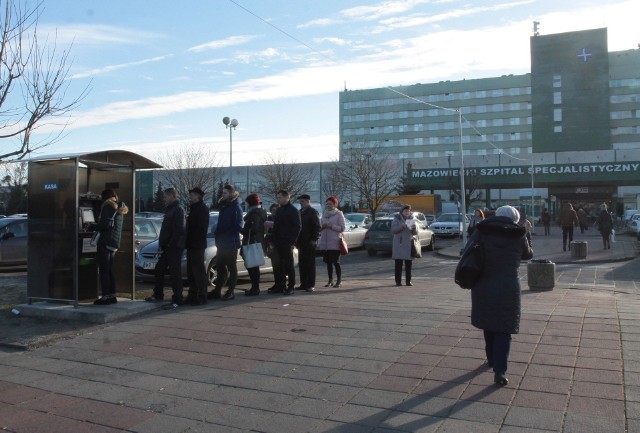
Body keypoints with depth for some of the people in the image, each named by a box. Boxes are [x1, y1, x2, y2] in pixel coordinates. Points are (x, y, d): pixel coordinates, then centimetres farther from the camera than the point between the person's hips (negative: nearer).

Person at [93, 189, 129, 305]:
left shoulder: (108, 206, -8)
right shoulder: (119, 208, 18)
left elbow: (105, 223, -19)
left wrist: (94, 228, -5)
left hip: (106, 242, -9)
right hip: (115, 243, 9)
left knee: (104, 270, -5)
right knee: (110, 270, 14)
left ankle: (105, 296, -5)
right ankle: (112, 295, 14)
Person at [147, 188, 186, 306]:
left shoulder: (178, 210, -11)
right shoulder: (169, 210, 19)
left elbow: (178, 230, -20)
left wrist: (170, 245, -21)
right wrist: (161, 244, 14)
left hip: (174, 247, -10)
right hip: (167, 247, 10)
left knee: (175, 273, -8)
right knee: (159, 269, 15)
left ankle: (177, 299, -4)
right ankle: (158, 295, 27)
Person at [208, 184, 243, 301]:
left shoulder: (236, 207, -9)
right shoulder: (223, 206, 15)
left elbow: (238, 225, -16)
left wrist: (225, 234, -16)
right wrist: (217, 234, 6)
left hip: (231, 243, -8)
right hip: (221, 243, 8)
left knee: (232, 268, 2)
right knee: (220, 267, 11)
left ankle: (231, 292, 7)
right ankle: (217, 291, 17)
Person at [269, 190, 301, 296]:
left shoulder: (293, 211, -6)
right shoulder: (279, 210, 17)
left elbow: (297, 227, -10)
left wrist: (292, 242, -17)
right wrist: (273, 240, 12)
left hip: (287, 243, -7)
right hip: (278, 243, 7)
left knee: (289, 265, -2)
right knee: (279, 266, 8)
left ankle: (290, 287, 4)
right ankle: (280, 286, 14)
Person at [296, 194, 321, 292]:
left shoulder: (313, 212, -7)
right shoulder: (300, 212, 16)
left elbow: (317, 227, -12)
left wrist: (314, 239, -17)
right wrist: (297, 240, 15)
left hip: (309, 243, -8)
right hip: (301, 242, 8)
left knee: (310, 264, -3)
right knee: (302, 264, 9)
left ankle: (311, 285, 1)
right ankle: (303, 283, 16)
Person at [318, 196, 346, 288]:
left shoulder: (339, 214, -1)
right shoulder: (324, 214, 17)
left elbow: (342, 228, -8)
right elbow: (320, 226, 22)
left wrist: (330, 226, -16)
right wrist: (322, 226, -1)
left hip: (335, 243, -5)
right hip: (324, 242, 5)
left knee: (336, 262, -4)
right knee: (328, 262, 7)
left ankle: (339, 281, 4)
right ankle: (330, 280, 16)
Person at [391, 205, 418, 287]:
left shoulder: (411, 219, 12)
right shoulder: (397, 218, 3)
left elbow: (415, 233, 10)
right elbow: (393, 230, -8)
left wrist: (414, 228, -12)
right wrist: (402, 226, -21)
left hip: (409, 244, 3)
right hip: (399, 244, -3)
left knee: (408, 264, 3)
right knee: (398, 263, -3)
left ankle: (408, 281, 9)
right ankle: (398, 281, 1)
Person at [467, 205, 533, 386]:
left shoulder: (482, 232, -1)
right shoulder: (518, 235, -2)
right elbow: (528, 254, 16)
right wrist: (526, 233, 29)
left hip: (483, 287, 2)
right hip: (508, 289, -2)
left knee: (488, 324, 21)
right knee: (504, 329, 3)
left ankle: (492, 359, 37)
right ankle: (499, 371, -5)